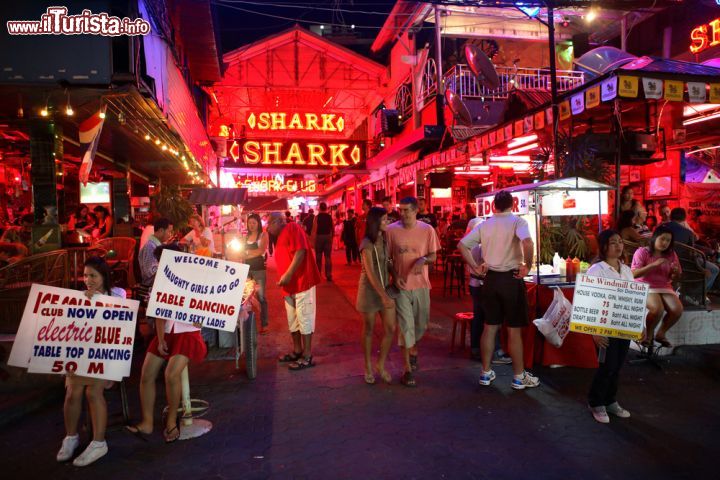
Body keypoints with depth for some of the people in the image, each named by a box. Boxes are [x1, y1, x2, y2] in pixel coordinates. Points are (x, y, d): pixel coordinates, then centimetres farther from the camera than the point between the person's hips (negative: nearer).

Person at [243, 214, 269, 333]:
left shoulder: (263, 234, 0)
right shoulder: (247, 236, 14)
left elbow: (261, 250, -12)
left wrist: (247, 252, -5)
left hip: (259, 269, -5)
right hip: (247, 269, 5)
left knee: (261, 296, -4)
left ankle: (264, 324, 0)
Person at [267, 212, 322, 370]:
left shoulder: (292, 228, -8)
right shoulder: (281, 237, 20)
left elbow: (300, 251, -20)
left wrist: (288, 275, -22)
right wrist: (283, 278, 14)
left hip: (302, 281, -9)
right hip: (290, 285, 10)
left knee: (304, 318, -3)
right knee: (292, 320, 15)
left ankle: (307, 356, 4)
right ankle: (297, 351, 27)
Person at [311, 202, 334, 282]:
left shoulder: (317, 217, -6)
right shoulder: (330, 217, 0)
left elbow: (314, 229, -12)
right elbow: (332, 229, 2)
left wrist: (312, 239, -9)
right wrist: (331, 237, 15)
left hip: (319, 237, -1)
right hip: (328, 237, 1)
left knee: (318, 257, 10)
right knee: (328, 257, 3)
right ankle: (329, 276, -1)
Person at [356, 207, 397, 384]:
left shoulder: (385, 240, 5)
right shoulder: (367, 244, -16)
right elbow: (370, 273, -23)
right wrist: (383, 296, -30)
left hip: (386, 287, 6)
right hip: (370, 289, -6)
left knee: (391, 329, 3)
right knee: (369, 329, 7)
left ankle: (381, 365, 21)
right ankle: (368, 367, 24)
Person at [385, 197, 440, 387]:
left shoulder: (427, 230, -4)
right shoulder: (391, 230, -7)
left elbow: (433, 256, 2)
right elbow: (387, 258, 0)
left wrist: (423, 259, -20)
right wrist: (395, 276, -12)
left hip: (421, 284, 2)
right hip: (401, 285, -2)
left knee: (421, 324, 15)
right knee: (406, 326, -1)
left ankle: (412, 349, 46)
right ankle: (408, 369, 9)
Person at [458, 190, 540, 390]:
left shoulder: (484, 224, 6)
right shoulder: (518, 221, -8)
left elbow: (461, 244, 3)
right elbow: (527, 242, -28)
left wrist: (474, 266, 5)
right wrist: (528, 266, -16)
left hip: (491, 278, 4)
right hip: (511, 278, -4)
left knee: (490, 327, 13)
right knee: (514, 330, 5)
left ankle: (486, 373, 21)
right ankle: (519, 377, 16)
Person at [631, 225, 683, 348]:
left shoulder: (671, 254, 10)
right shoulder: (642, 252, -5)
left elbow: (674, 278, 16)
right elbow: (634, 274, -15)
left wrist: (676, 272, -9)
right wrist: (654, 264, -22)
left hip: (665, 288, 5)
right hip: (646, 287, -5)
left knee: (677, 310, -21)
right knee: (658, 309, -32)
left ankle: (661, 333, 4)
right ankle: (648, 333, -4)